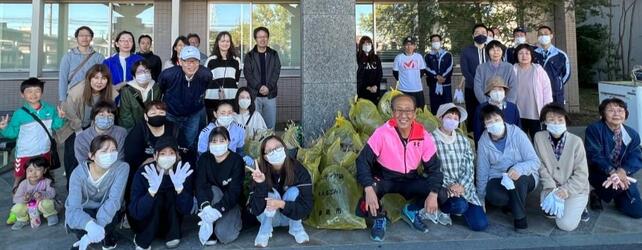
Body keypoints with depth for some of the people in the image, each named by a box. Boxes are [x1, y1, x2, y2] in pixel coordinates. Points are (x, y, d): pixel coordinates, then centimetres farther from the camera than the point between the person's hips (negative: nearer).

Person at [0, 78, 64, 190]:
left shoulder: (50, 109, -4)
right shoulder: (19, 113, -12)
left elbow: (55, 126, 5)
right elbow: (13, 132, -6)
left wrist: (60, 118, -13)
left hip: (44, 152, 3)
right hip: (25, 154, -3)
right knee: (19, 179, 10)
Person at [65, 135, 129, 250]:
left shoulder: (122, 168, -25)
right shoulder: (78, 173, -24)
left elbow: (114, 200, -32)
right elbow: (73, 209, -34)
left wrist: (98, 227, -48)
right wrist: (90, 225, -57)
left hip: (106, 211, 0)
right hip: (83, 211, 0)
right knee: (72, 224, -33)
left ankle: (109, 238, 3)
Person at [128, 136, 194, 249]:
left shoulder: (183, 172, -17)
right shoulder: (143, 172, -23)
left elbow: (186, 209, -23)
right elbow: (137, 212, -31)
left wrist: (179, 186, -40)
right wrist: (152, 189, -46)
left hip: (170, 221, 2)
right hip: (141, 221, -2)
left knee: (172, 193, -24)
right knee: (157, 198, -29)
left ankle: (172, 234, -8)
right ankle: (142, 240, -10)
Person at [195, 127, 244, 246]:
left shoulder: (236, 160, -15)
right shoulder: (204, 159, -6)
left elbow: (234, 190, -23)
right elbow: (200, 185, -19)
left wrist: (217, 210, -36)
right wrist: (205, 206, -38)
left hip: (230, 203, -3)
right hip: (211, 200, 3)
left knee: (224, 235, -26)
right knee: (213, 191, -31)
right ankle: (208, 228, -17)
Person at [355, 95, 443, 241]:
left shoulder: (424, 136, -13)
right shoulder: (382, 133, -21)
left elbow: (434, 167, -5)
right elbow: (363, 160, -21)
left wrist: (433, 194, -22)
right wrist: (368, 189, -36)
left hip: (410, 181, 3)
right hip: (384, 180, -3)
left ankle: (411, 211, 14)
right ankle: (379, 219, 4)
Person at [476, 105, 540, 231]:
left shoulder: (517, 134, -15)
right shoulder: (484, 141, -7)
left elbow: (535, 161, -18)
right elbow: (482, 171, 0)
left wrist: (519, 169, -41)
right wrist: (480, 199, 3)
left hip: (524, 178, -1)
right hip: (498, 179, 2)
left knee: (516, 171, -37)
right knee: (492, 195, -32)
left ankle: (520, 216, -18)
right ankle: (516, 203, 4)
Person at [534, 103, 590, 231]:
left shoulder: (576, 141, -14)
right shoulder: (539, 137, -9)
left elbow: (582, 174, -11)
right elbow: (541, 166, -7)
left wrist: (566, 190, -21)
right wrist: (552, 188, -16)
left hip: (575, 189, -2)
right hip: (552, 187, 2)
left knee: (566, 224, -16)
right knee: (549, 206, -29)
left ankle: (578, 207, 16)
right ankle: (557, 204, 8)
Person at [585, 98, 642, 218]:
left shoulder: (632, 134, 3)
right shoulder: (594, 129, -11)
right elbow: (594, 155, -20)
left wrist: (622, 171, -30)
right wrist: (612, 172, -33)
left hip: (623, 175, 4)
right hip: (600, 174, -4)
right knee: (624, 187, -34)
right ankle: (598, 194, -1)